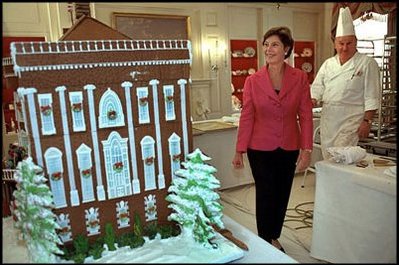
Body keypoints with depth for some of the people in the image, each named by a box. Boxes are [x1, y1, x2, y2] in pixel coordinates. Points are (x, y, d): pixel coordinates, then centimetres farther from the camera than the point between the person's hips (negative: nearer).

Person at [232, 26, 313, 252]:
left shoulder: (300, 78, -4)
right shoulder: (253, 81, -6)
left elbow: (305, 116, -3)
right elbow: (247, 117, -4)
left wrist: (306, 150, -7)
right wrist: (239, 151, -4)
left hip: (289, 149, 2)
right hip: (260, 149, -2)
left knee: (282, 195, 15)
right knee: (265, 196, 7)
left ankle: (274, 237, 38)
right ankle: (265, 242, 30)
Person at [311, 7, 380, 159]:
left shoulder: (367, 63, -2)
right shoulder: (328, 64, 12)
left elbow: (372, 97, -5)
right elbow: (317, 88, 12)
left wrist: (367, 121, -10)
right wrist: (313, 100, -9)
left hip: (351, 121, -5)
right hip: (327, 120, 5)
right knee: (328, 159, 11)